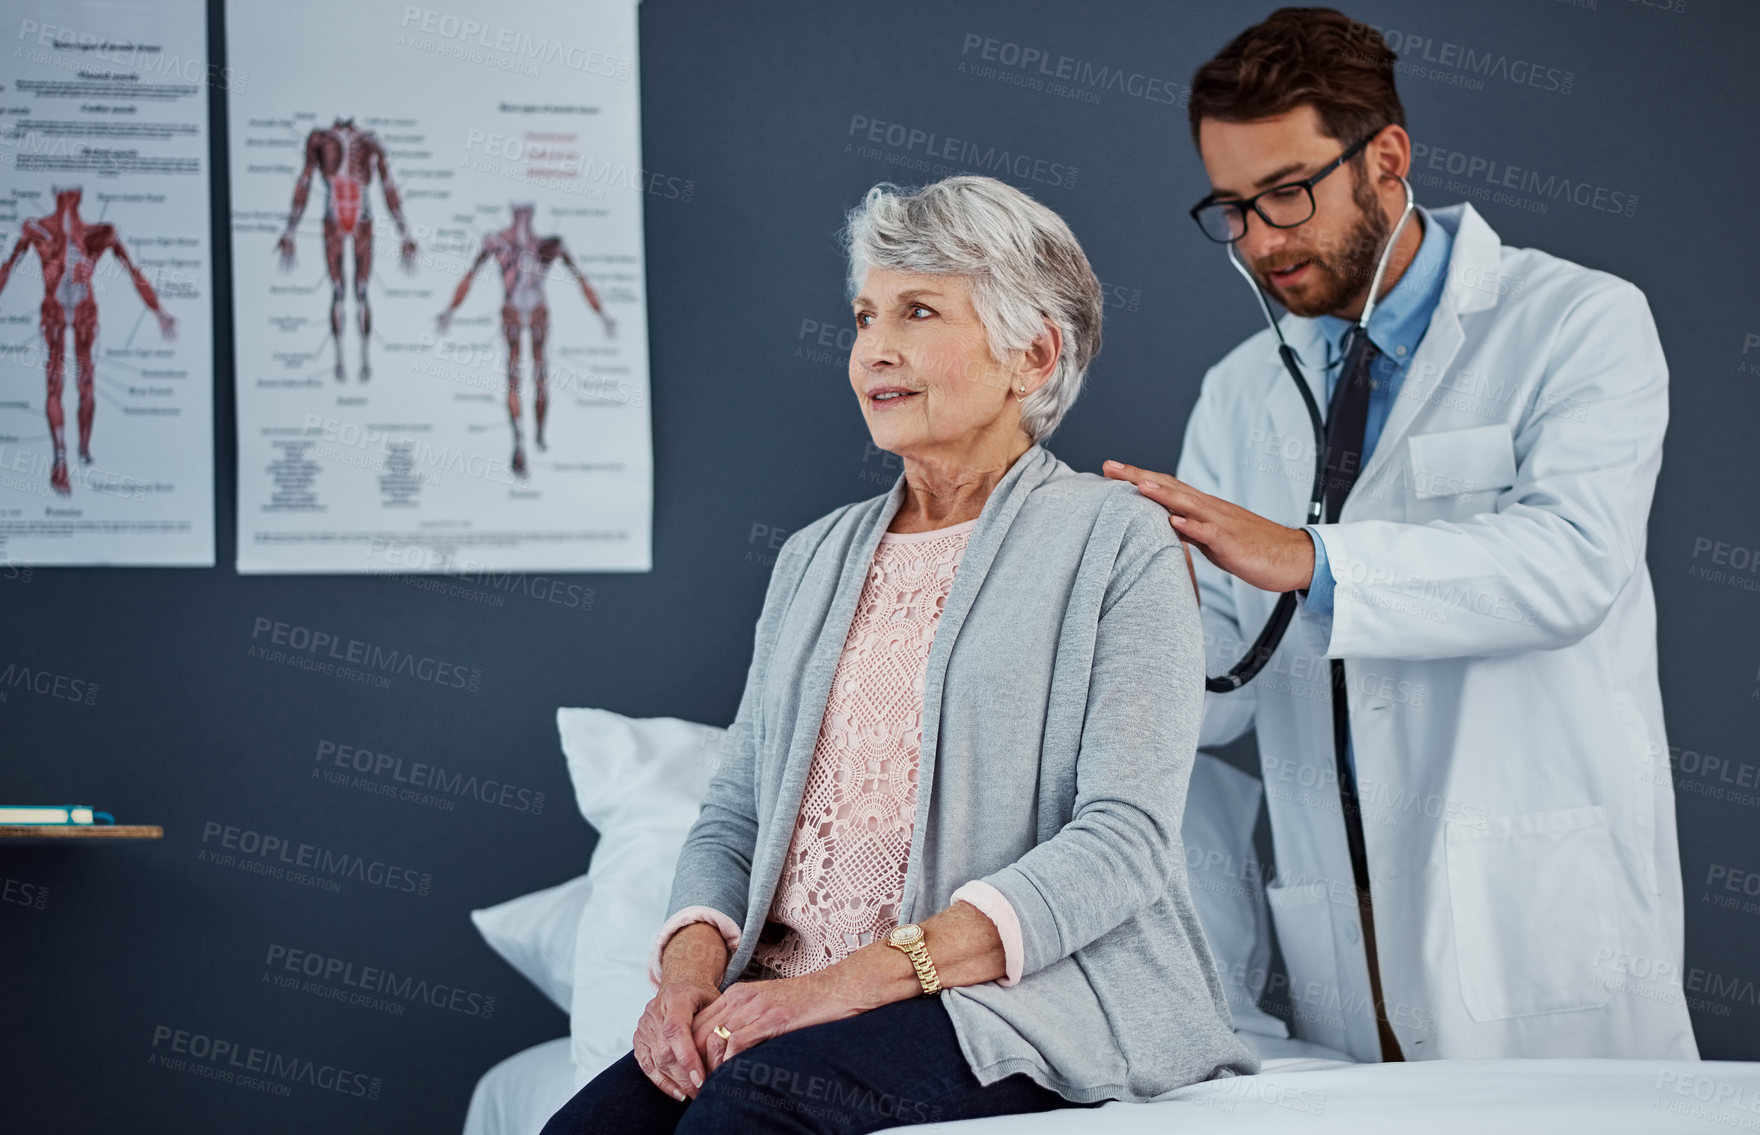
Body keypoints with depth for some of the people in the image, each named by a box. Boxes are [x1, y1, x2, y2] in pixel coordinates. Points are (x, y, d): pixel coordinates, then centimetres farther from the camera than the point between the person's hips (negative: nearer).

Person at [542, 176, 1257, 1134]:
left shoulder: (1117, 541, 2)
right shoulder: (815, 558, 21)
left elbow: (1122, 838, -9)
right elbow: (736, 811, 18)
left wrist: (866, 975, -18)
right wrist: (690, 963, -6)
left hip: (1029, 997, -5)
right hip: (790, 996, 5)